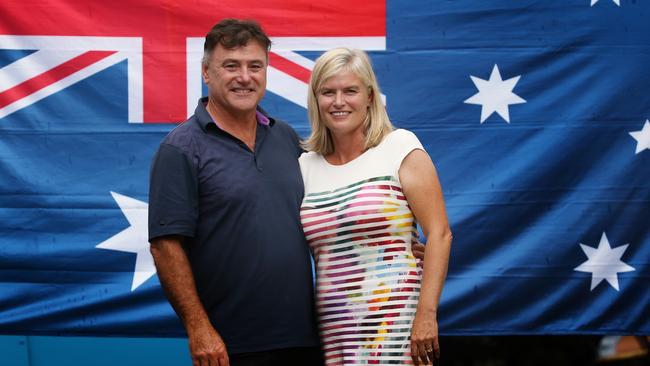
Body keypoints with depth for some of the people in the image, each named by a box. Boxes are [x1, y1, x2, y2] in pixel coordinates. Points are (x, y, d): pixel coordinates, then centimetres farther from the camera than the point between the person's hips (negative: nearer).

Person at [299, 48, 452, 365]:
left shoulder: (400, 148, -3)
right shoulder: (306, 166, 9)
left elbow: (439, 234, -7)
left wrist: (426, 314, -14)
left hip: (393, 323, -4)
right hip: (330, 327, 4)